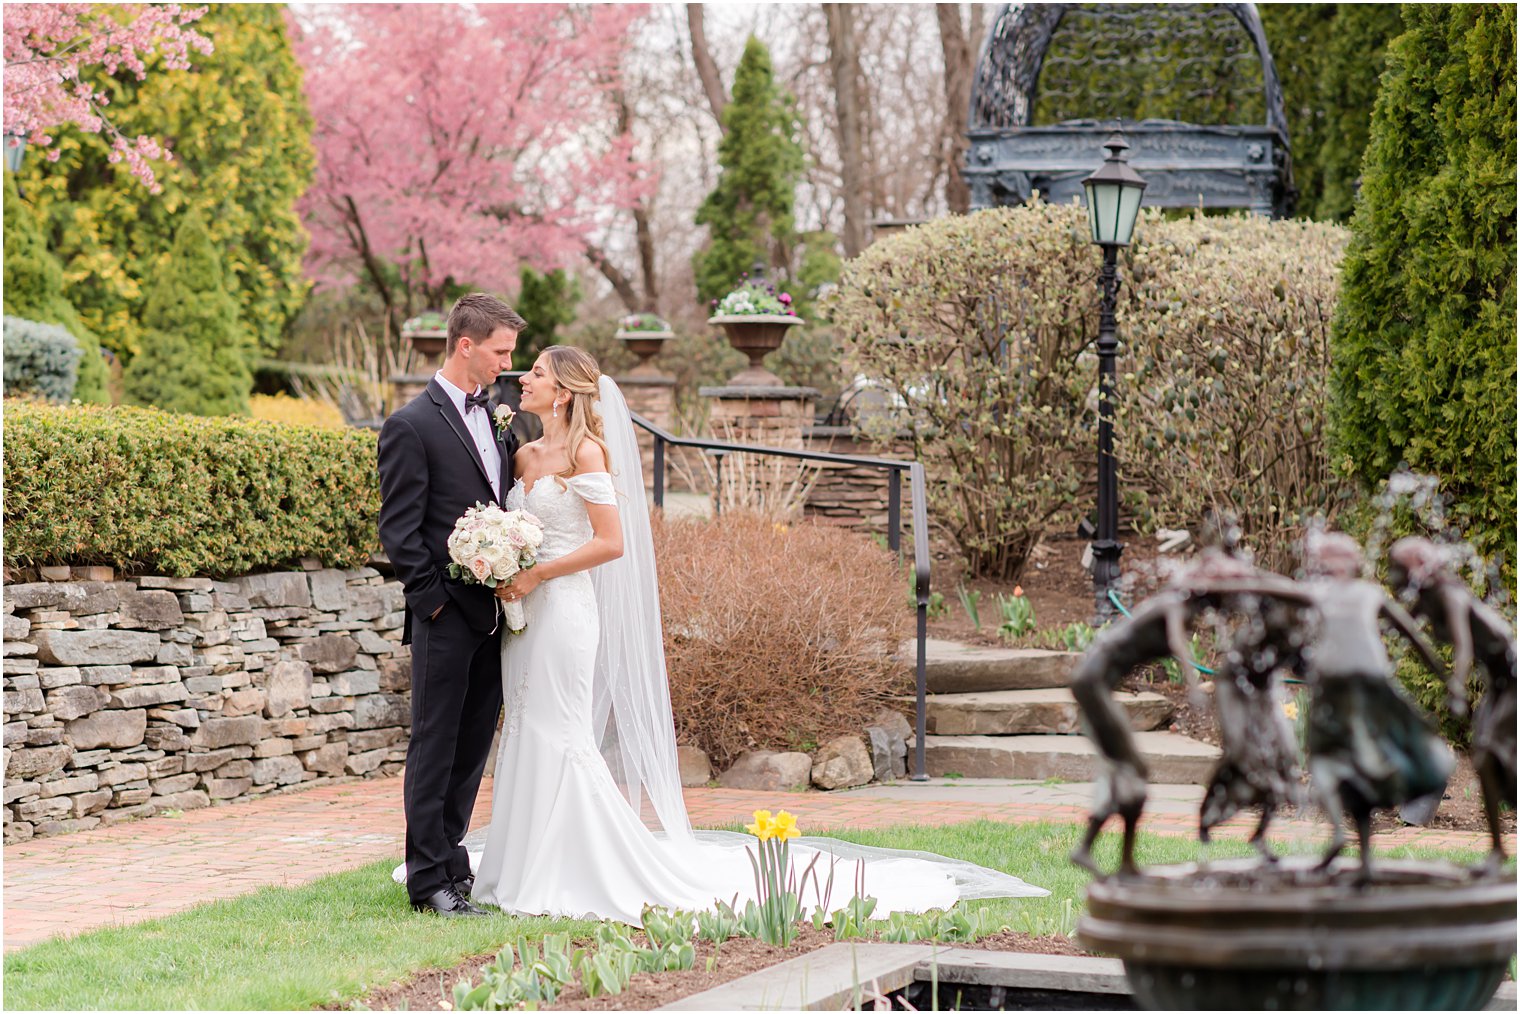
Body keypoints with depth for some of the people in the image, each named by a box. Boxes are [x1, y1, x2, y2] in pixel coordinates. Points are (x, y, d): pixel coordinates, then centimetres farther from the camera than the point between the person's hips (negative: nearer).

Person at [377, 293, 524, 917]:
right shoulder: (412, 425, -9)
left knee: (472, 747, 11)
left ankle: (447, 861, 21)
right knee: (436, 746, 0)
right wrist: (434, 599, -14)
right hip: (448, 614, -7)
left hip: (495, 611, 7)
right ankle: (430, 878, 5)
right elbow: (399, 531, -10)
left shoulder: (495, 417, 14)